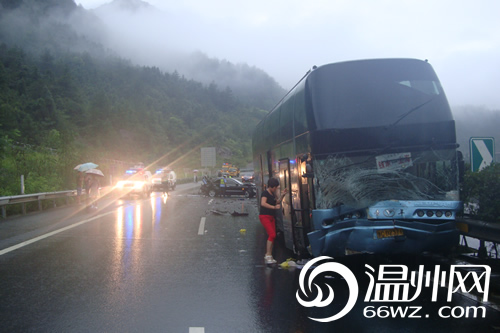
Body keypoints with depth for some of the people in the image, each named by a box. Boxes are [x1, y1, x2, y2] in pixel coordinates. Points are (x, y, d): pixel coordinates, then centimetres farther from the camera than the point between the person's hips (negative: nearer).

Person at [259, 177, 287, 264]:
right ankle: (268, 255, -17)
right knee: (272, 234, -19)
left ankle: (268, 256, 12)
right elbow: (263, 203, -26)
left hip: (271, 217, 9)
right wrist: (274, 207, -32)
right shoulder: (265, 193, -11)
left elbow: (277, 202, 27)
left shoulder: (272, 194, 15)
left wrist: (282, 195, 14)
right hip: (264, 216, -9)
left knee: (272, 236, 6)